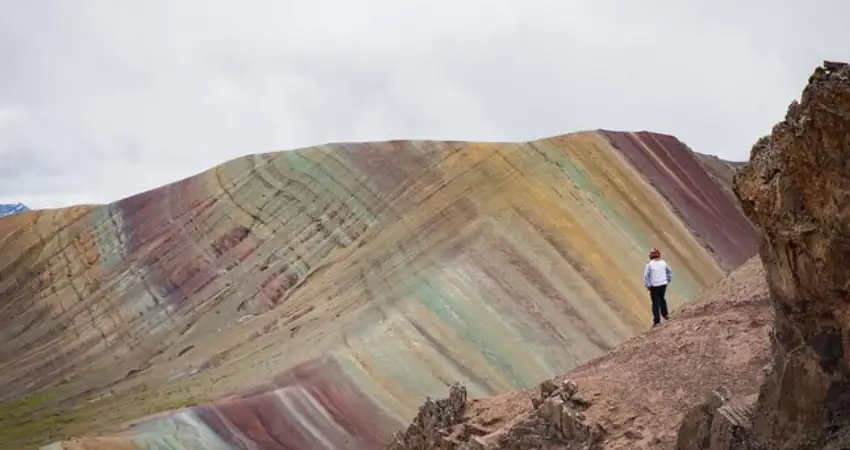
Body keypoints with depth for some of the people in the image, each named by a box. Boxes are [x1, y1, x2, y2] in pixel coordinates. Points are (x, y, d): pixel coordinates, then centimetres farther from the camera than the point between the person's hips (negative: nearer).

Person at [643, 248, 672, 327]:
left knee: (656, 303, 1)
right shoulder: (663, 262, 1)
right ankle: (665, 314, 37)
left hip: (654, 286, -4)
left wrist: (647, 286, -1)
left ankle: (657, 321, 4)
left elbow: (646, 276, -12)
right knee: (662, 299, 27)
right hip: (663, 285, 4)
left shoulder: (649, 264, -12)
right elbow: (670, 272, 10)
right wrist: (667, 281, 18)